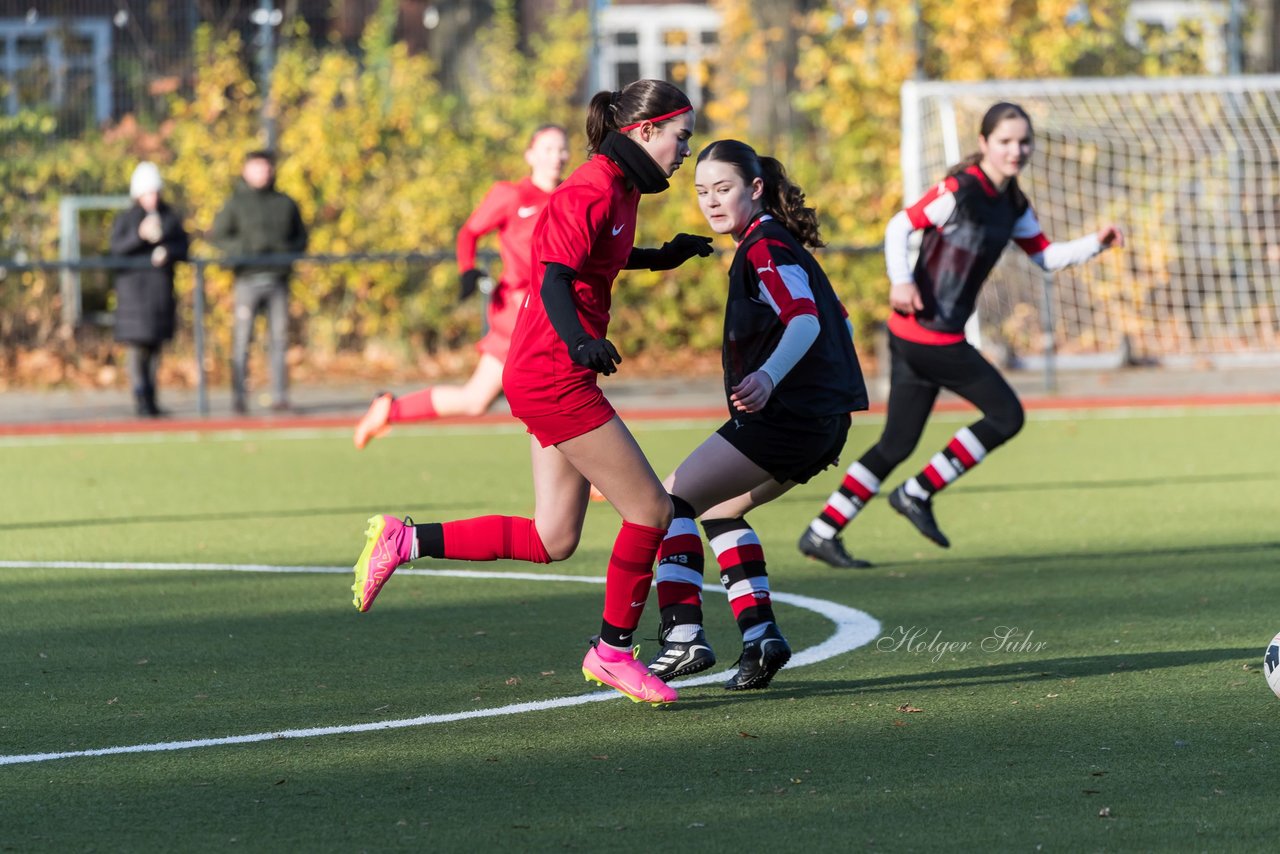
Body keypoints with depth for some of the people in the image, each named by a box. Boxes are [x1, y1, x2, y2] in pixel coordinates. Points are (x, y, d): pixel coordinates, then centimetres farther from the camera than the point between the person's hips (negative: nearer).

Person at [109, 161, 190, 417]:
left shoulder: (171, 218, 11)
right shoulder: (125, 219, 4)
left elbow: (184, 247, 4)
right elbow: (117, 247, -9)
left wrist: (167, 252, -16)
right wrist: (140, 235, -23)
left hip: (162, 286, 3)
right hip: (134, 284, -3)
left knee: (156, 346, 6)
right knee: (138, 345, -9)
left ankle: (151, 399, 12)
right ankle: (141, 399, -8)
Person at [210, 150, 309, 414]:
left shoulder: (286, 204, 14)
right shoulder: (236, 203, 6)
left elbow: (301, 237, 17)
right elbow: (219, 236, 2)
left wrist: (288, 249, -4)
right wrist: (245, 249, -14)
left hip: (278, 279, 3)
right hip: (248, 277, -3)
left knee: (279, 338, 2)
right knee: (242, 339, -6)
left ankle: (279, 395, 5)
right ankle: (239, 396, -4)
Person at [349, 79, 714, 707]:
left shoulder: (619, 188, 14)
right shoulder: (593, 190, -15)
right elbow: (556, 279, -26)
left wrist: (664, 257, 29)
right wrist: (579, 340, -43)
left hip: (550, 378, 10)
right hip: (553, 377, -10)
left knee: (553, 541, 8)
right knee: (652, 511, -5)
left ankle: (404, 541, 10)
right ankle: (614, 650, 8)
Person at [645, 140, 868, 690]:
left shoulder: (764, 248, -10)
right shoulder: (777, 244, 20)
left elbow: (805, 320, -26)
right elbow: (837, 323, 27)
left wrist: (767, 377, -42)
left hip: (786, 418, -11)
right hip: (824, 421, 11)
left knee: (672, 498, -8)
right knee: (720, 509, 24)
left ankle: (683, 637, -18)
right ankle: (760, 634, 13)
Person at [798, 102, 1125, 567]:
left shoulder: (1012, 204, 13)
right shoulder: (960, 190, -13)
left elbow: (1045, 256, 19)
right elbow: (900, 226, -13)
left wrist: (1096, 243, 5)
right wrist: (901, 281, -27)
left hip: (934, 338, 9)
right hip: (927, 333, -9)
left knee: (897, 444, 11)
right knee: (1006, 415, -4)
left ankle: (821, 533, 14)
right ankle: (917, 494, 3)